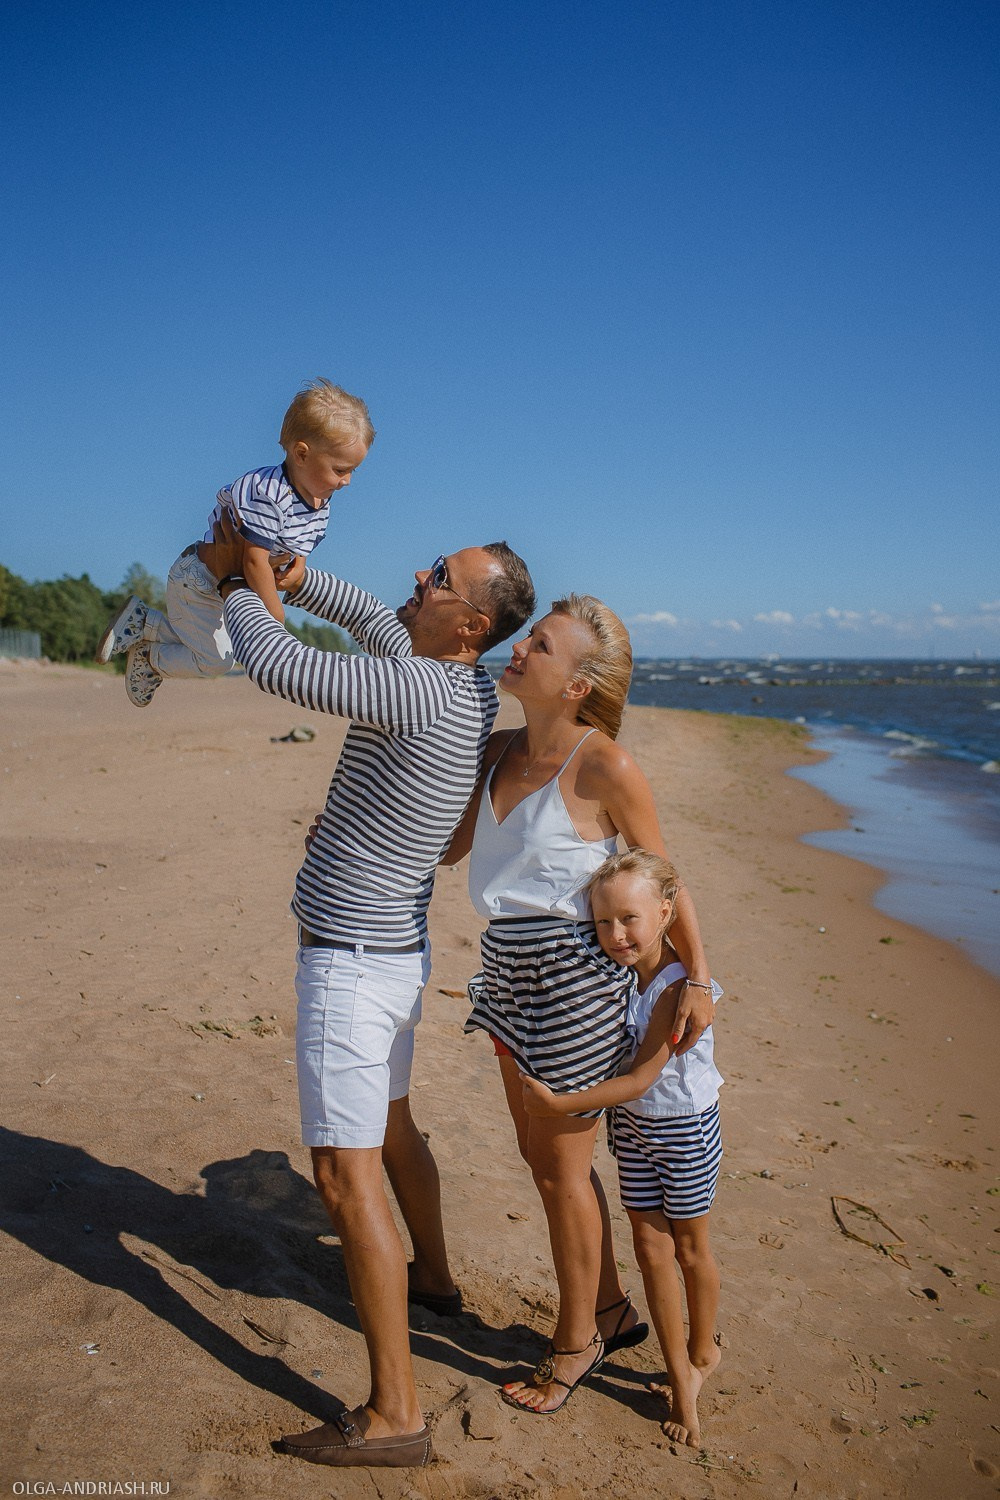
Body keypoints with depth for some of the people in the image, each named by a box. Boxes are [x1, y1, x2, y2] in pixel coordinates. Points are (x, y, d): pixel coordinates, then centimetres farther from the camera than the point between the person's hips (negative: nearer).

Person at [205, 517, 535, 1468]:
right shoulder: (472, 690, 3)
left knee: (346, 1175, -4)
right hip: (395, 952, 10)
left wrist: (233, 582, -4)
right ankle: (431, 1276, 49)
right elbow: (372, 617, 20)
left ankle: (394, 1415, 5)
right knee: (390, 1124, 28)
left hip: (349, 961, -10)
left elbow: (272, 665, -24)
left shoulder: (419, 692, -25)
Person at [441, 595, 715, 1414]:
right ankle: (613, 1310, 43)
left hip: (576, 978, -8)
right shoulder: (500, 749, 2)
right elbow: (444, 847, 8)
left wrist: (697, 980, -5)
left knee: (561, 1169, 9)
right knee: (541, 1154, 21)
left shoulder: (607, 768, -19)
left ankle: (577, 1339, 35)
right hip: (510, 972, 8)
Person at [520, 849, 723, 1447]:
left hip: (685, 1128, -5)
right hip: (631, 1126, 5)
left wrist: (560, 1104, -27)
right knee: (651, 1247, 10)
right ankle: (681, 1376, 27)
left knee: (691, 1248, 15)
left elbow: (641, 1078, -28)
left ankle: (702, 1352, 40)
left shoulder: (679, 987, -29)